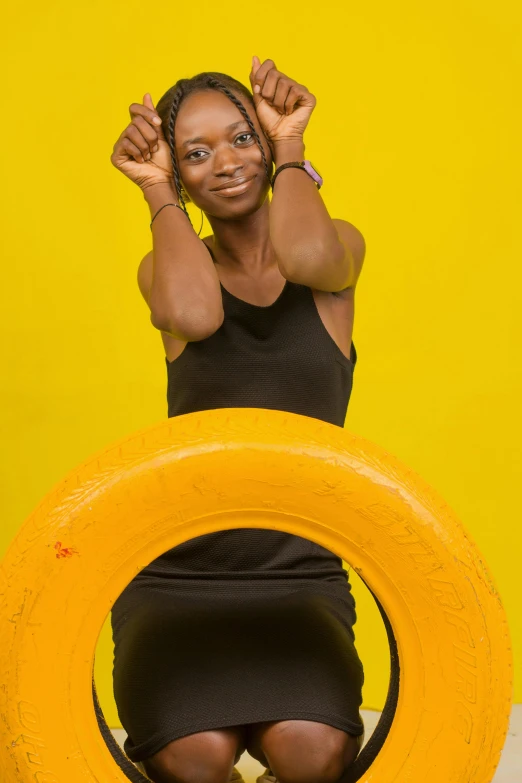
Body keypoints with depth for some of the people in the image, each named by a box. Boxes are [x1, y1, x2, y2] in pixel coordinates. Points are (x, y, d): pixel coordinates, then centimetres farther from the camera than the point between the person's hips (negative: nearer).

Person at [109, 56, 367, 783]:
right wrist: (158, 192, -6)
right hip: (177, 575, 0)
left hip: (301, 575, 1)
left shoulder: (340, 247, 6)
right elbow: (194, 313, -21)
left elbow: (307, 256, -21)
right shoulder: (166, 266, 5)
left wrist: (289, 149, -4)